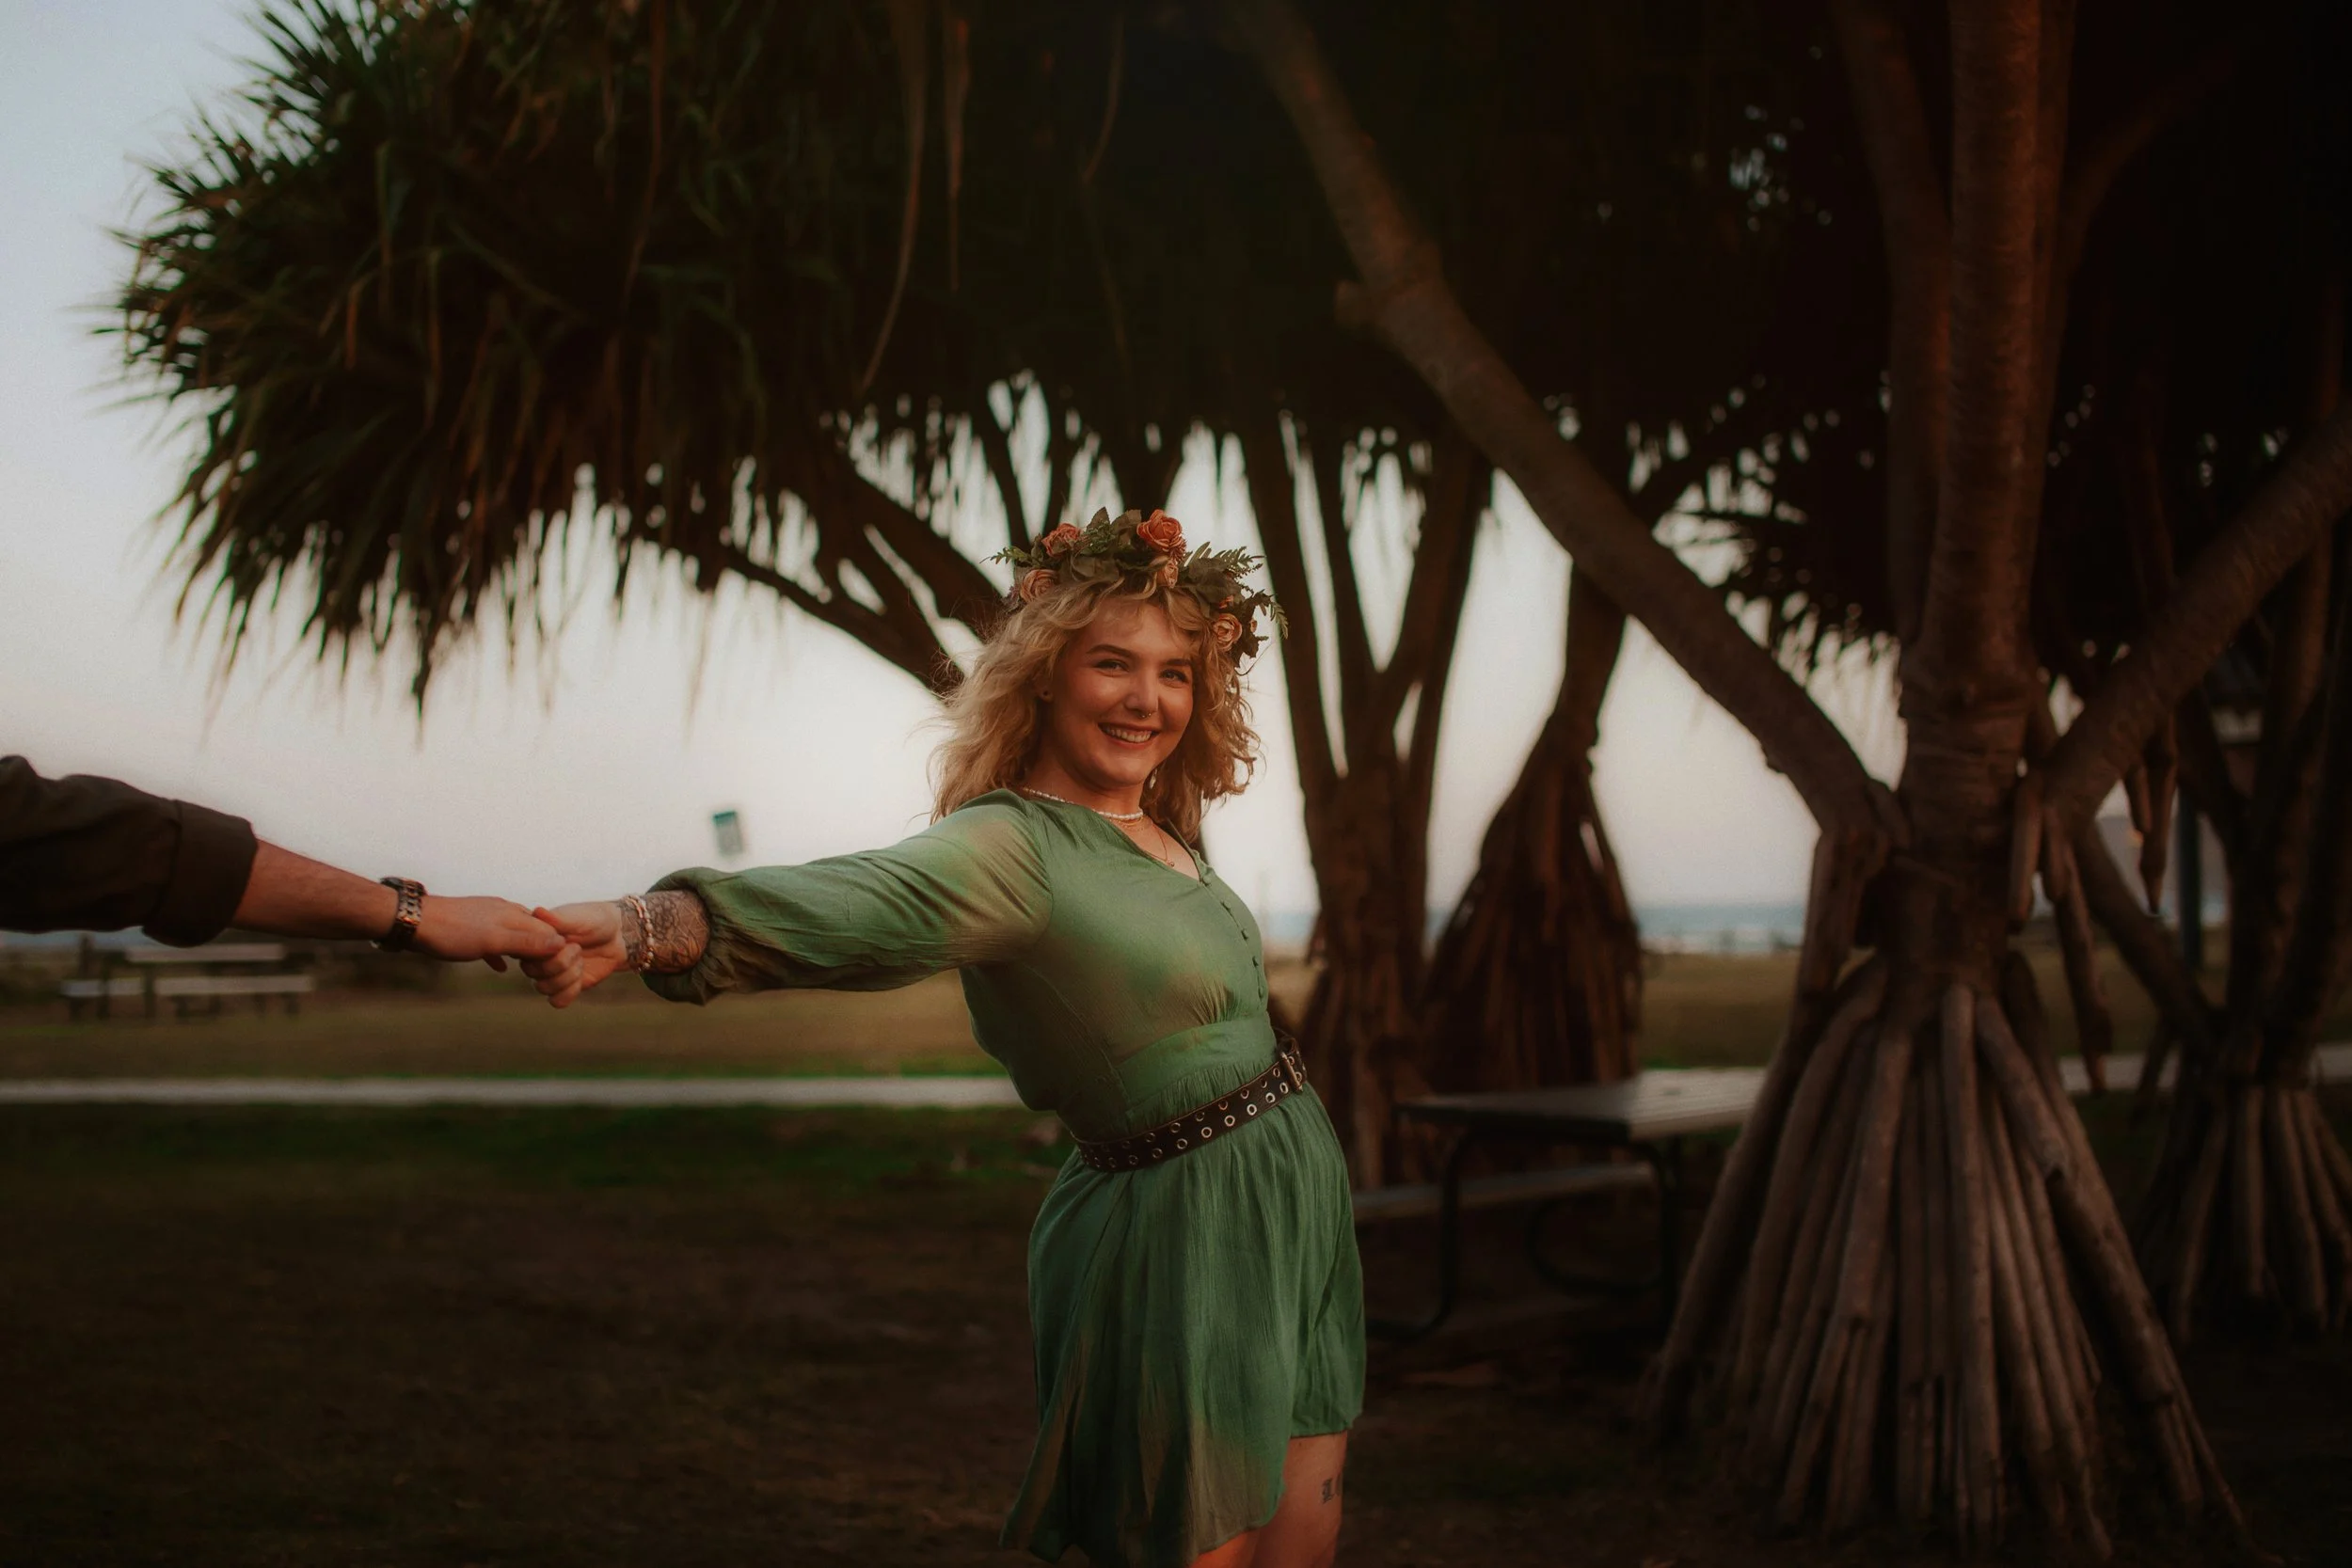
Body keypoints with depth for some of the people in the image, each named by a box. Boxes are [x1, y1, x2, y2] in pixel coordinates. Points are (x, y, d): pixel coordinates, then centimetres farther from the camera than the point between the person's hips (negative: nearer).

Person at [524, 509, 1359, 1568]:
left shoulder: (1161, 830, 9)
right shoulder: (1012, 847, -17)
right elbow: (846, 901, -36)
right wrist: (641, 927, -52)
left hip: (1292, 1219, 8)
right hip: (1185, 1235, -8)